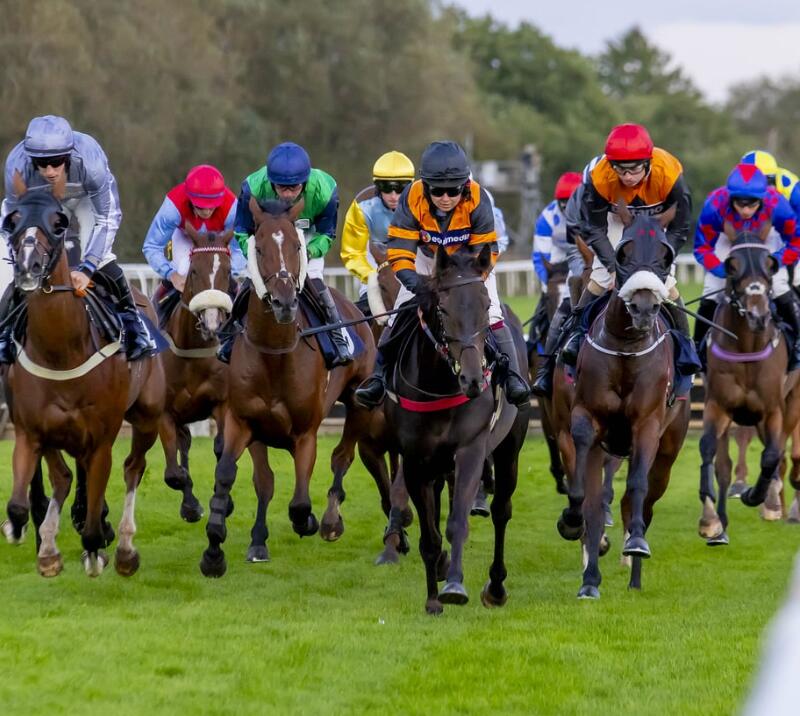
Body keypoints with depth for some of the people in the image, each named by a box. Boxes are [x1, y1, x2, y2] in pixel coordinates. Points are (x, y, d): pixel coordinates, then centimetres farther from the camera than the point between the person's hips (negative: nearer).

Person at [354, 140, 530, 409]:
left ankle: (512, 376, -10)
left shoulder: (477, 200, -34)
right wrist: (415, 282, -45)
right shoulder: (412, 199, -33)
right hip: (428, 261, 1)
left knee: (490, 315, -17)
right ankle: (379, 376, 1)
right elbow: (400, 250, -30)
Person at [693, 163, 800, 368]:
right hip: (728, 242, 1)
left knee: (781, 293, -14)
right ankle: (699, 346, 13)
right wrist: (724, 271, -37)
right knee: (710, 296, -7)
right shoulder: (715, 205, -38)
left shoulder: (776, 204, -39)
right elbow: (702, 248, -24)